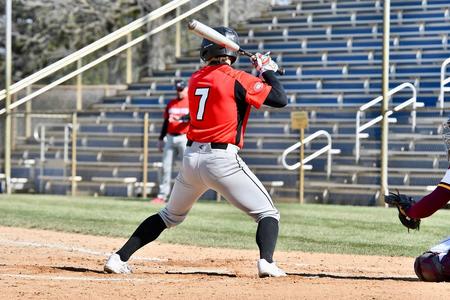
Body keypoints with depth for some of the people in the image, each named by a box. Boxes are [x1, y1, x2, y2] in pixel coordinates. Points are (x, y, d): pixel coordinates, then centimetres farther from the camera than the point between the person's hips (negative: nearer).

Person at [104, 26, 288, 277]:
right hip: (223, 159, -6)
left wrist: (260, 74, 18)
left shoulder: (196, 79, 12)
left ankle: (119, 258, 17)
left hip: (192, 158, 6)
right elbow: (281, 99, -10)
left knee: (171, 216, 23)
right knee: (267, 213, 4)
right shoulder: (237, 79, -7)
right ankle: (266, 261, -21)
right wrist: (268, 71, 5)